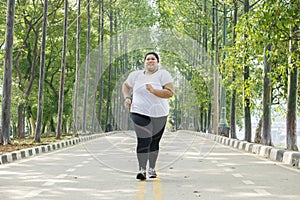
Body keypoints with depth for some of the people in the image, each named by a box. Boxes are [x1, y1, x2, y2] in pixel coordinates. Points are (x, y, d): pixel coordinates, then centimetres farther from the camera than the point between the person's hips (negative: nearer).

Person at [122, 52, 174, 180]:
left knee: (154, 142, 13)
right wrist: (127, 97, 6)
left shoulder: (163, 74, -5)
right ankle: (142, 170, -14)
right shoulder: (136, 75, 5)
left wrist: (153, 90, -26)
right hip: (140, 113, 0)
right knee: (143, 141, -15)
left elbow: (170, 93, -15)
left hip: (159, 114, 0)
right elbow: (126, 85, 23)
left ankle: (152, 168, 29)